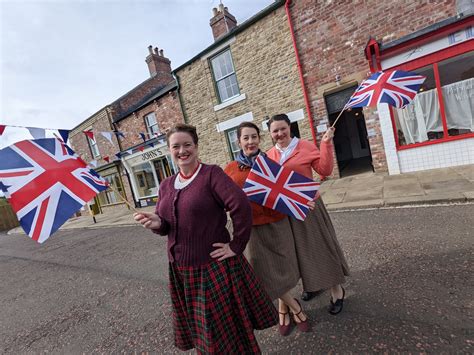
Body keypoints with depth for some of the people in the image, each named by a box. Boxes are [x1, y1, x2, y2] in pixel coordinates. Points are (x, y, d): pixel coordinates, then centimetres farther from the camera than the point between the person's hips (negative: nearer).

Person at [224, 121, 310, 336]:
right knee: (264, 271, 5)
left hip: (276, 222, 1)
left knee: (282, 266, 13)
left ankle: (282, 307, 41)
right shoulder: (231, 169, 0)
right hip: (251, 226, -1)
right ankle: (293, 306, 32)